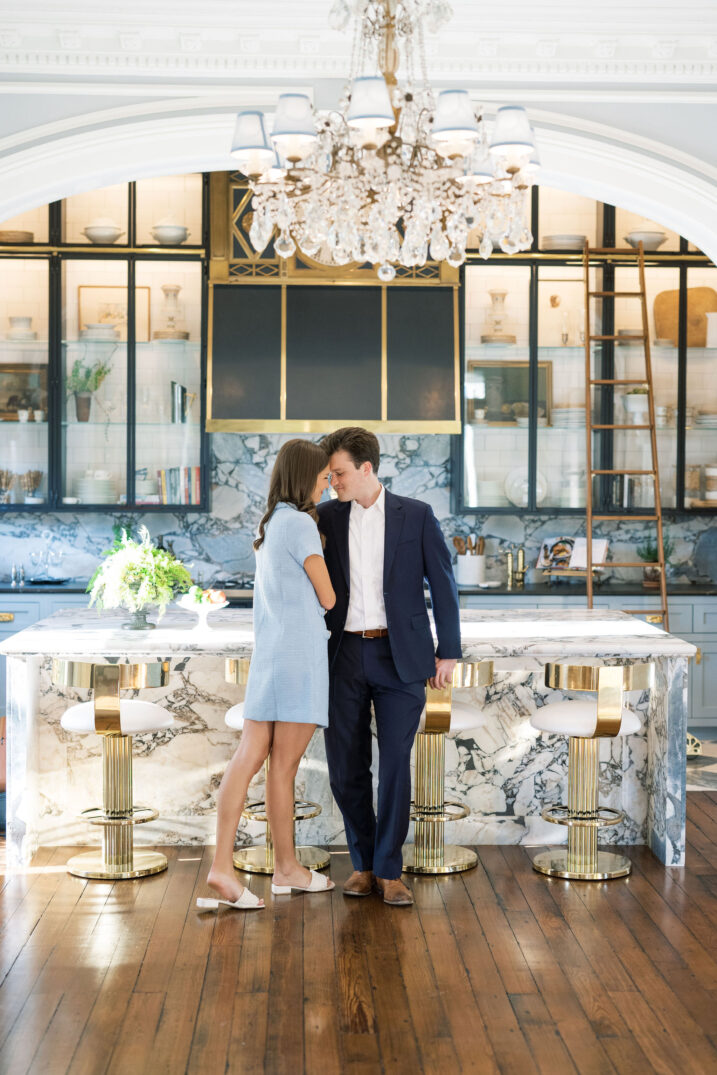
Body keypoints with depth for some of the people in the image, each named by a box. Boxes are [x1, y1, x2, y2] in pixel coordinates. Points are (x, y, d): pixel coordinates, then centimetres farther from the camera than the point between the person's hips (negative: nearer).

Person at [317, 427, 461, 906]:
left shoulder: (417, 515, -1)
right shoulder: (327, 517, 6)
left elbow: (443, 584, 1)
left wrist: (448, 651, -1)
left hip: (399, 656, -3)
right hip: (346, 655, 3)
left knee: (395, 764, -3)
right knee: (346, 767, 4)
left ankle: (389, 870, 7)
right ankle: (364, 862, 20)